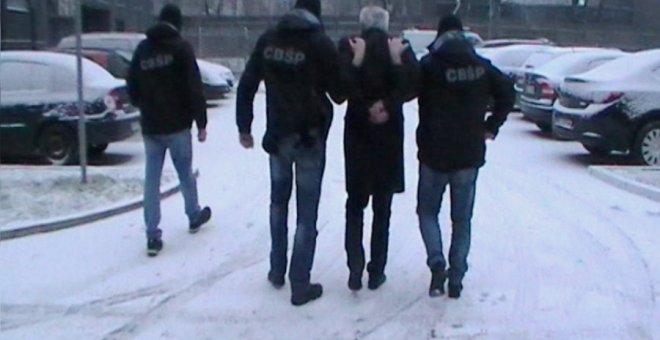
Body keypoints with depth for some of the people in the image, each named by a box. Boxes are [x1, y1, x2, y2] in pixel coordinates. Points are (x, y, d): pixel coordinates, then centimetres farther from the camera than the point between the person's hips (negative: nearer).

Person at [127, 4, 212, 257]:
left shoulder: (142, 48, 7)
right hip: (178, 125, -3)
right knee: (185, 172, 14)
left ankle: (153, 235, 0)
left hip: (150, 126, 3)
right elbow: (194, 88, -12)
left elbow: (132, 87, 12)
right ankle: (194, 216, 34)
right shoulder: (180, 46, -7)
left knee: (152, 179, 4)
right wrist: (201, 122, -8)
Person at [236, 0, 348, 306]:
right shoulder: (320, 43, -11)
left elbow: (246, 85, 3)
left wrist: (244, 127, 12)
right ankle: (300, 285, 7)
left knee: (279, 201, 22)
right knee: (306, 212, 3)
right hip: (309, 137, -4)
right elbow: (339, 93, -5)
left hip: (277, 135, 4)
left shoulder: (268, 40, 2)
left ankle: (277, 270, 29)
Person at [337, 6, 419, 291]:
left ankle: (355, 270, 0)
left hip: (357, 132, 0)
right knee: (382, 207, 11)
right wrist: (387, 104, -15)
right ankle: (376, 272, 14)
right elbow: (413, 84, -15)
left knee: (355, 204, 11)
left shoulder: (348, 45, -2)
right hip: (389, 133, 1)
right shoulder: (400, 48, 1)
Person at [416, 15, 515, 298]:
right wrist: (491, 126, 12)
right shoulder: (482, 67, 3)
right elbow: (507, 94, 8)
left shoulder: (429, 65, -8)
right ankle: (456, 279, 12)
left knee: (427, 211, 14)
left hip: (434, 153, -3)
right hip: (469, 155, 3)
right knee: (462, 219, 12)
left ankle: (437, 263, -6)